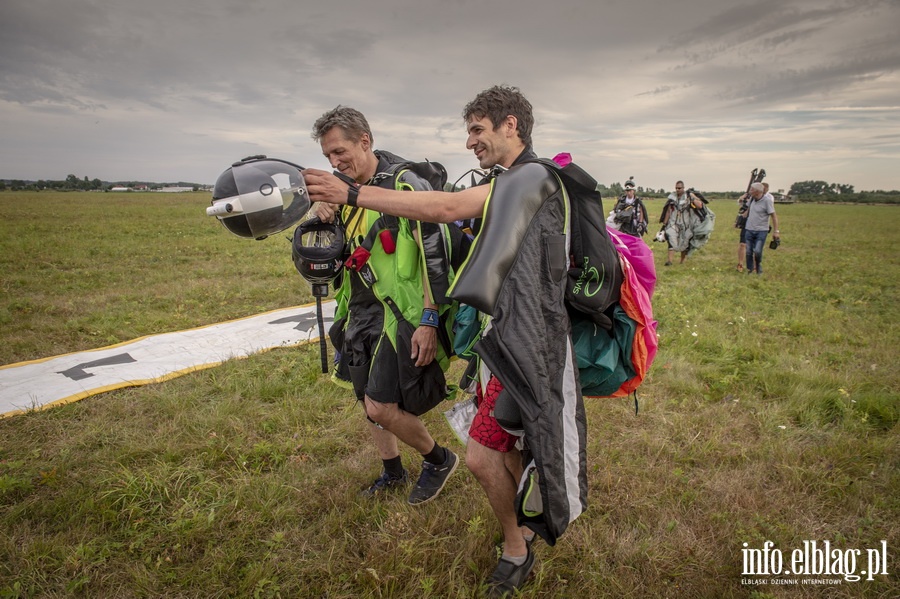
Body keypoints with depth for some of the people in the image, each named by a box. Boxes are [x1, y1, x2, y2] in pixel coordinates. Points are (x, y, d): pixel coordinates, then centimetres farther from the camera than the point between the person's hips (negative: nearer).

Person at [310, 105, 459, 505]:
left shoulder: (406, 184, -14)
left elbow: (434, 256, -18)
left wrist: (429, 322, -21)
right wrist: (321, 211, -1)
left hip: (399, 313, -8)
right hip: (361, 312, 8)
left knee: (380, 407, -10)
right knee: (368, 400, 16)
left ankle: (439, 460, 18)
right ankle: (393, 472, 38)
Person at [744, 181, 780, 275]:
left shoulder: (767, 200, -14)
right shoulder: (752, 199, 2)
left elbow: (773, 215, -13)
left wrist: (776, 231, -16)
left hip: (761, 231, -5)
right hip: (749, 229, 5)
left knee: (757, 251, -14)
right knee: (748, 252, 4)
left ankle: (758, 266, 14)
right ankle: (749, 271, 16)